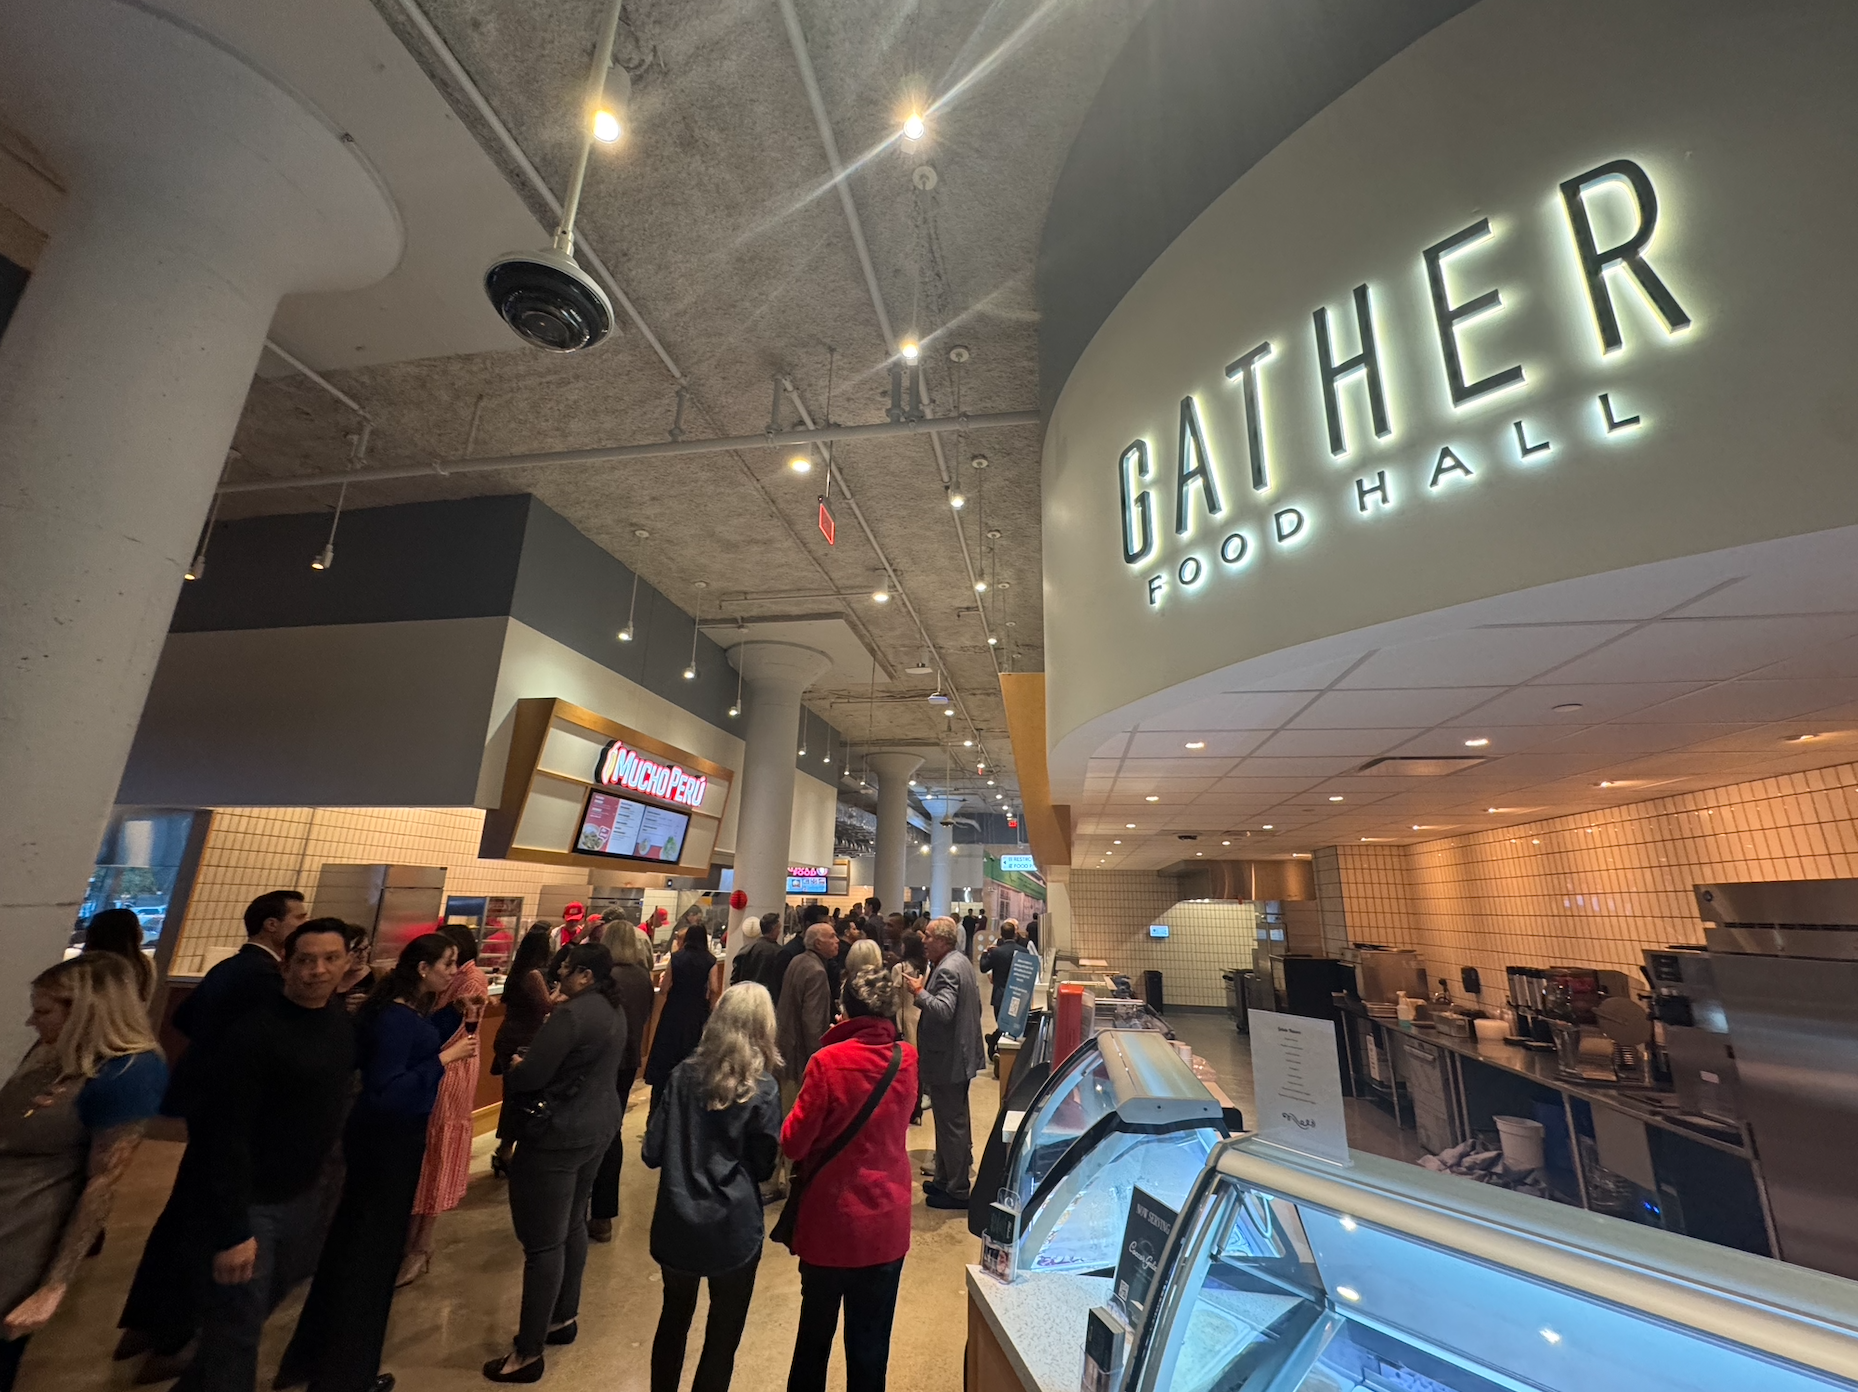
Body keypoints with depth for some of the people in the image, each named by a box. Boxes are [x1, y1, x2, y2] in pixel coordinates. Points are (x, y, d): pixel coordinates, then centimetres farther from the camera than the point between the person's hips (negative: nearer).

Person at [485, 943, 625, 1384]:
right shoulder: (614, 1010, 5)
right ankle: (563, 1318, 40)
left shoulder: (572, 1014, -24)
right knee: (572, 1224, 24)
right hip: (598, 1125, 9)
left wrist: (513, 1070, -2)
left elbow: (529, 1076, -24)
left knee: (544, 1240, 5)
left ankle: (528, 1354, 18)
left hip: (558, 1134, -9)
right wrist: (535, 1058, 8)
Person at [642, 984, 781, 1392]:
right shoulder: (762, 1089, -16)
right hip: (733, 1230, -4)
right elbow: (763, 1168, -8)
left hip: (676, 1224, 4)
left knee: (674, 1318, 28)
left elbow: (653, 1151, -3)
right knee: (723, 1334, 17)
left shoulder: (685, 1072, -8)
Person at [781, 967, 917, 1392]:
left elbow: (793, 1143, -16)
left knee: (815, 1332, 22)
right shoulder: (908, 1059, -9)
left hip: (830, 1219, -2)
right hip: (887, 1224, 2)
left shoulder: (828, 1061, -22)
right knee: (871, 1343, 19)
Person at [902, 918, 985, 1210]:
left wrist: (919, 991, -23)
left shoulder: (947, 969, -23)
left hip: (947, 1060, -11)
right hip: (960, 1054, 11)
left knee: (951, 1124, 3)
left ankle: (957, 1191, 16)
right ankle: (945, 1178, 35)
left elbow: (944, 1010, -34)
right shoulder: (961, 962, 9)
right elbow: (973, 1007, 18)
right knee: (953, 1121, 21)